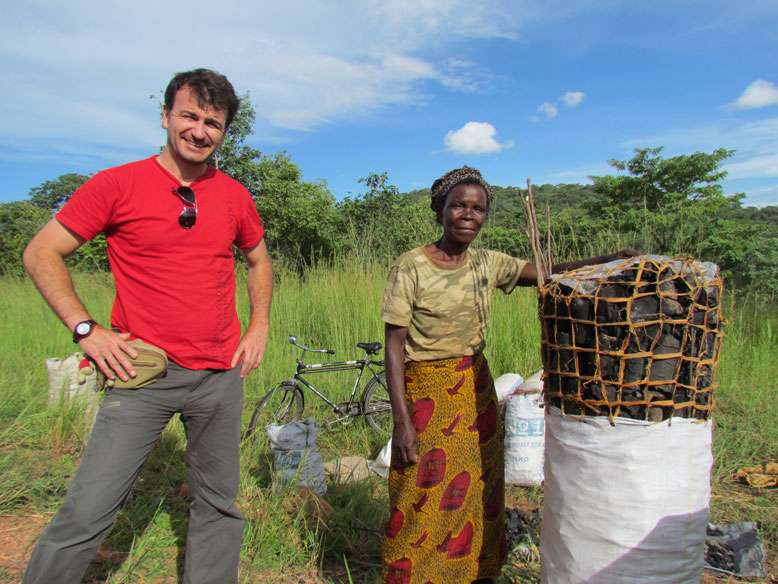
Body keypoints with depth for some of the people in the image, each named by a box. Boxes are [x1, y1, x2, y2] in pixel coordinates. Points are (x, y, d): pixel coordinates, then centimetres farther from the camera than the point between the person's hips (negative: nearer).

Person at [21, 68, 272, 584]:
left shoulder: (235, 196, 6)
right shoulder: (117, 185, -3)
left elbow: (259, 260, 21)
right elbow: (41, 254, 1)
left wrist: (259, 328, 10)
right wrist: (86, 329, -9)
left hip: (221, 375, 4)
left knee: (219, 506, 14)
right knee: (87, 514, -2)